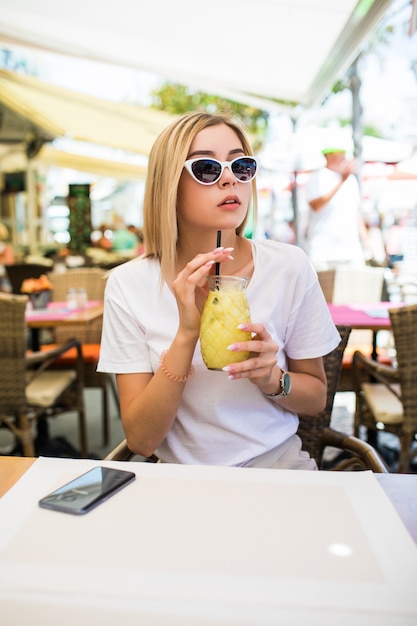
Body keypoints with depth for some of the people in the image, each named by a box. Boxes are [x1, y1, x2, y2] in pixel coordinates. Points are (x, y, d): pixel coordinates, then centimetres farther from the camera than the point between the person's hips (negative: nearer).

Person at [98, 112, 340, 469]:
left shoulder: (289, 267, -7)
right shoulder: (128, 285, -9)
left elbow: (316, 397, 4)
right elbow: (140, 440, -12)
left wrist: (271, 378, -17)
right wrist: (187, 333, -24)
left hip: (277, 464, 1)